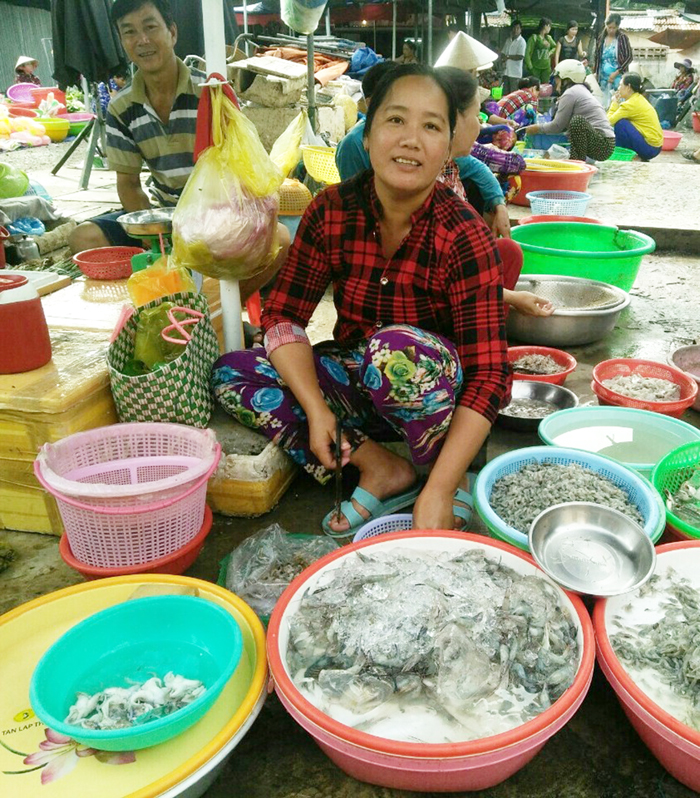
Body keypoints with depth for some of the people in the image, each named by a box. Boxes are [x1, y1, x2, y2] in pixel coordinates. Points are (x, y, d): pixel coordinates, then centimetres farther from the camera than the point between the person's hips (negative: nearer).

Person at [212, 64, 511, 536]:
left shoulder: (465, 237, -22)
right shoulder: (332, 211, -11)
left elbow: (488, 377, -25)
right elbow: (284, 317, -7)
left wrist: (439, 490, -33)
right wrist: (315, 408, -22)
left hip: (435, 388, -4)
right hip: (357, 380, 4)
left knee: (398, 347, -38)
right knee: (230, 373, -14)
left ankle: (455, 482, -10)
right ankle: (382, 470, -13)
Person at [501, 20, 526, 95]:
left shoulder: (521, 41, -6)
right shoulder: (508, 40, 15)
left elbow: (520, 57, -14)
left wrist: (508, 57, -8)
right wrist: (504, 58, -5)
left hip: (515, 72, -6)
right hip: (506, 71, 6)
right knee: (505, 93, 7)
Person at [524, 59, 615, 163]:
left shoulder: (570, 93, -9)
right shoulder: (582, 90, 21)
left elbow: (558, 125, -8)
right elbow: (563, 125, 20)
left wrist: (537, 129, 5)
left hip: (601, 145, -10)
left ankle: (578, 162, -21)